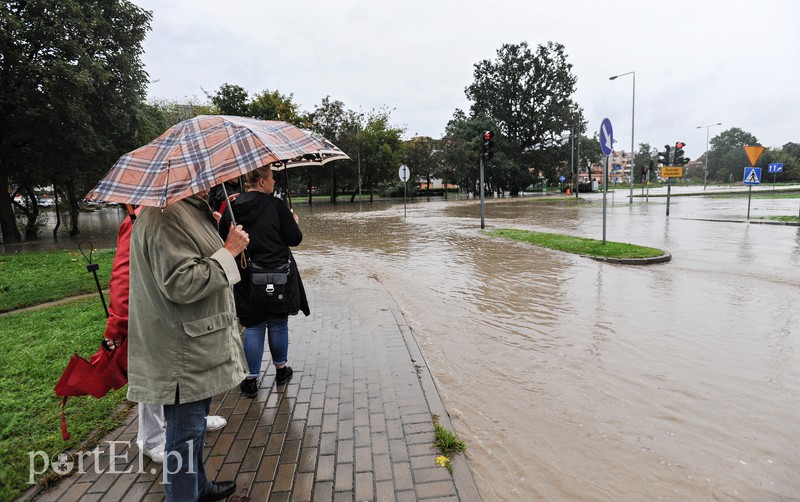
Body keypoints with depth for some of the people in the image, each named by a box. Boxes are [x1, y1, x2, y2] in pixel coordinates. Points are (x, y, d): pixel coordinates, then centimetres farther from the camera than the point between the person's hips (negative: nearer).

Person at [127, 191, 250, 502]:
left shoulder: (190, 210, 12)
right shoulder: (165, 217, -22)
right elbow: (181, 284, -28)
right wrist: (228, 252, -22)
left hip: (198, 346, 11)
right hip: (182, 355, -11)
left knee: (194, 425, 25)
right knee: (185, 434, 5)